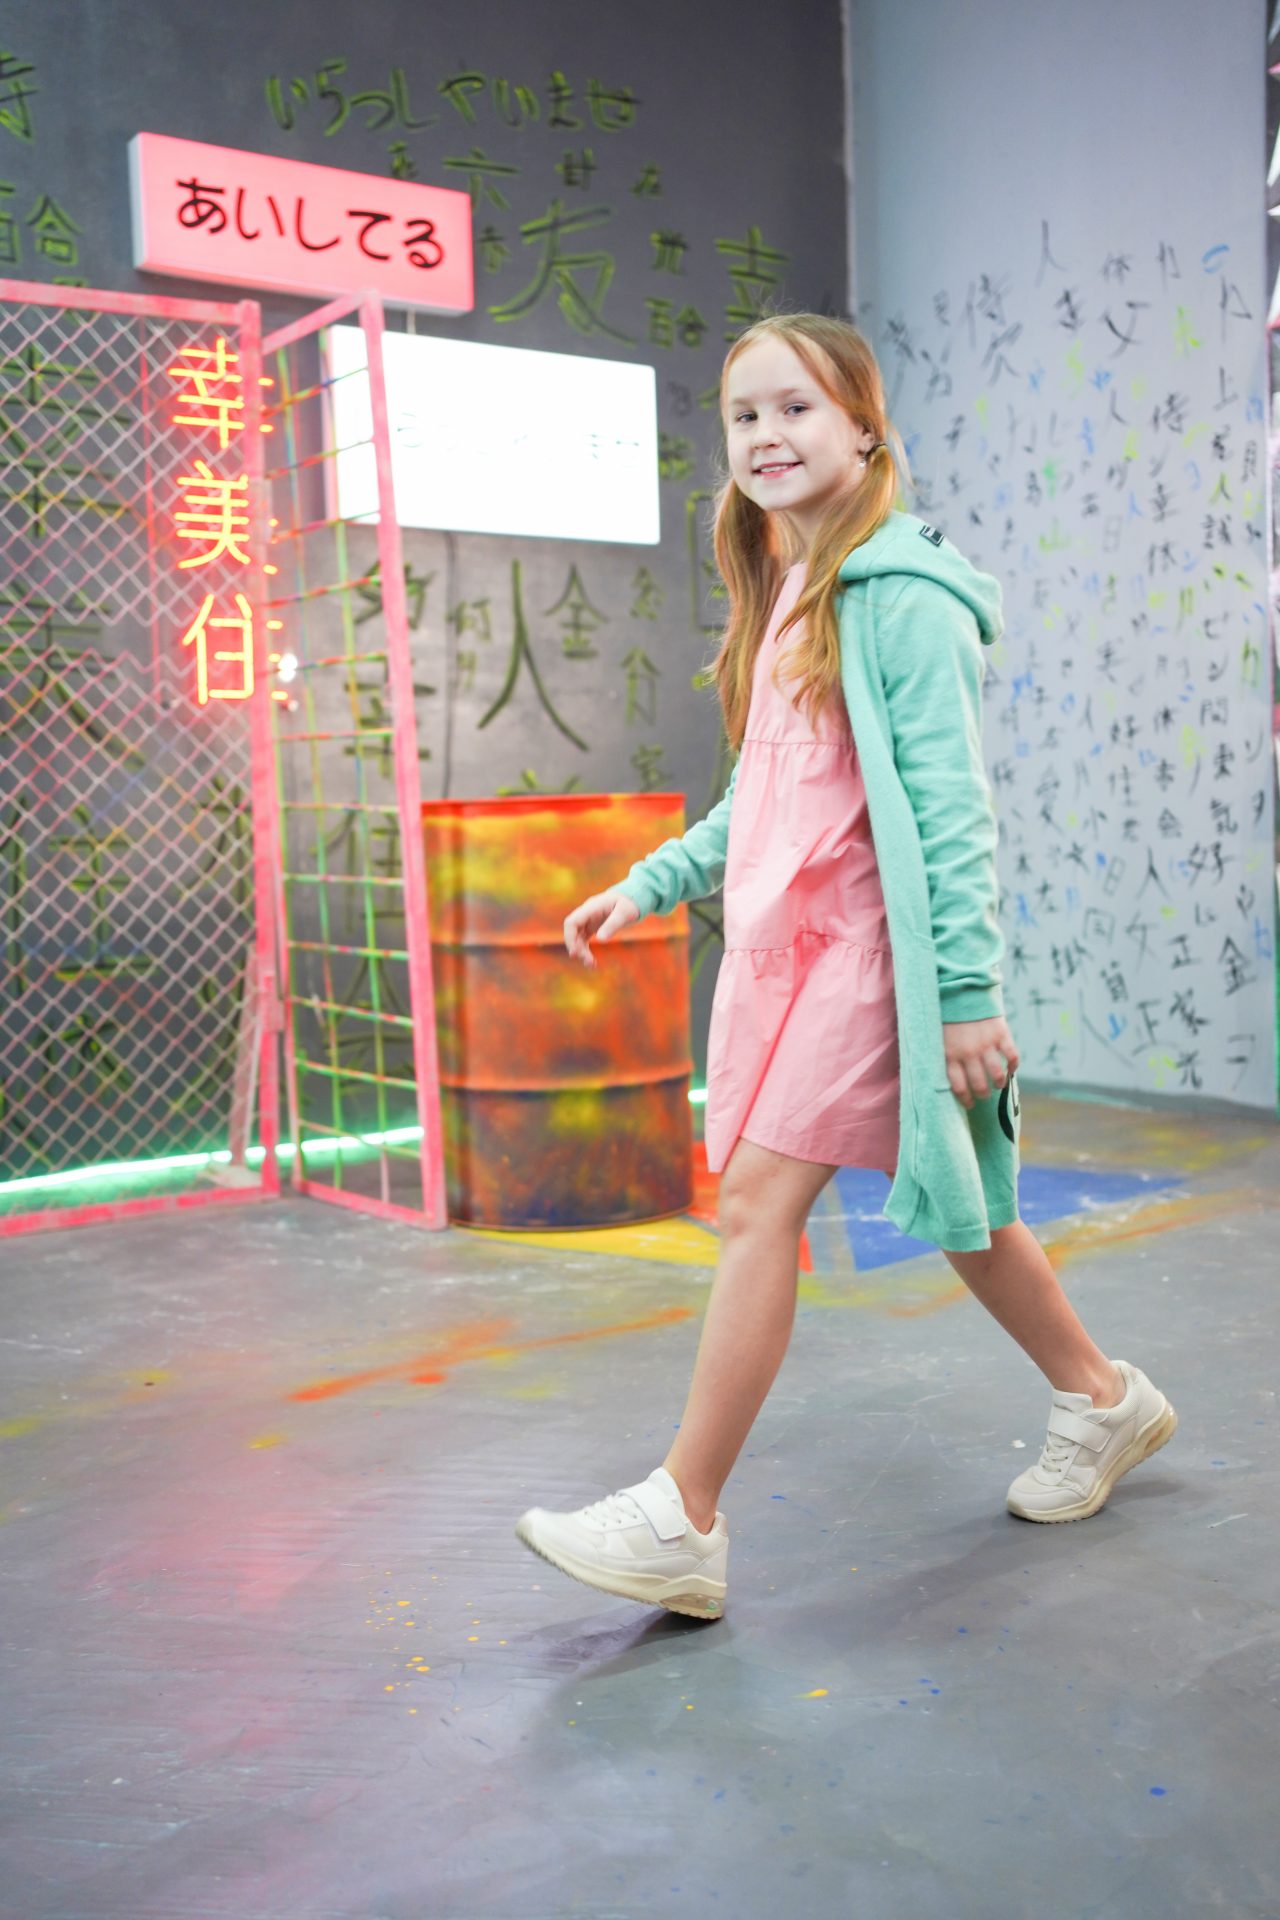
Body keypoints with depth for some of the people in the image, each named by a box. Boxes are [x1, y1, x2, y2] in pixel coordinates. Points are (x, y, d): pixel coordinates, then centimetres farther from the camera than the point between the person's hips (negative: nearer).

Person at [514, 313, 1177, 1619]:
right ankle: (1100, 1398, 34)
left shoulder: (898, 594, -10)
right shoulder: (780, 599, 16)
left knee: (758, 1201, -10)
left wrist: (968, 987, -18)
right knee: (954, 1203, 16)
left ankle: (682, 1523, -1)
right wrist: (651, 883, 17)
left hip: (857, 939, -9)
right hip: (778, 939, 9)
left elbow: (950, 803, -15)